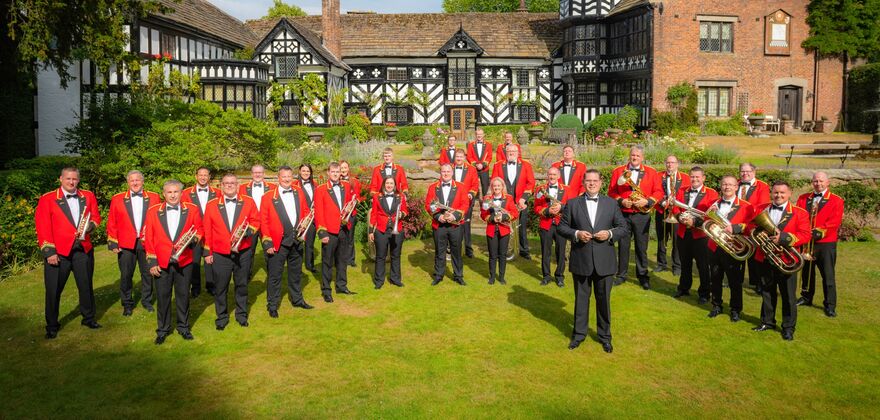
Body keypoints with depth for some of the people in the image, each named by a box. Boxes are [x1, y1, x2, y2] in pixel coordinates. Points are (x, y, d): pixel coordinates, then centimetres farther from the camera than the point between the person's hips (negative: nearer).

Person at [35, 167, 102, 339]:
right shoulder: (47, 199, -3)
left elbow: (96, 217, 13)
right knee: (53, 290, 3)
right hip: (58, 251, -3)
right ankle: (52, 326, 18)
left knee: (86, 286, 12)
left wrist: (89, 226, -10)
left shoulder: (88, 197, 7)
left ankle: (88, 318, 29)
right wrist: (49, 252, -11)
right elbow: (43, 227, -6)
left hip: (83, 249, 3)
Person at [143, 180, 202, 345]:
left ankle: (183, 327, 26)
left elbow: (199, 230, 8)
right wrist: (151, 261, -1)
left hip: (184, 261, 0)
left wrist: (193, 239, -14)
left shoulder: (192, 210, 0)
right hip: (161, 262, 0)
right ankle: (163, 330, 22)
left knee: (183, 295, 10)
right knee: (162, 297, 7)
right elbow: (148, 237, 2)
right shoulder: (153, 211, 1)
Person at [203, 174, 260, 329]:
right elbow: (207, 230, 2)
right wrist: (207, 252, 1)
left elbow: (256, 221, 5)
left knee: (242, 285, 12)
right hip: (220, 254, 0)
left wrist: (246, 231, -15)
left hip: (243, 252, 1)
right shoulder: (212, 205, 0)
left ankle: (241, 314, 28)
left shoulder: (248, 202, 1)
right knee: (220, 287, 5)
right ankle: (222, 316, 22)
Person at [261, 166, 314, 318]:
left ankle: (297, 299, 33)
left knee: (296, 272, 17)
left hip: (297, 241, 4)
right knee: (274, 275, 2)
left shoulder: (299, 193, 7)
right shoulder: (268, 197, -6)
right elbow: (263, 221, -7)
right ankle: (272, 305, 14)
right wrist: (267, 242, -12)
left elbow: (306, 212, 14)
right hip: (277, 242, -4)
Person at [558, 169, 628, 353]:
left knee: (604, 299, 10)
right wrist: (576, 234, -15)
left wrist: (610, 233, -13)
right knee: (581, 298, 11)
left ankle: (604, 335, 25)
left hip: (604, 261, 1)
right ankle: (579, 333, 25)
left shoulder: (611, 203, 4)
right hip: (580, 260, 0)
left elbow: (623, 227, 6)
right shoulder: (572, 203, 1)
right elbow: (562, 227, 3)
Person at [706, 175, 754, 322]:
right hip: (715, 247, 4)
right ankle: (717, 306, 28)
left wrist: (734, 228, -25)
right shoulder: (714, 204, 11)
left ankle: (735, 310, 18)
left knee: (735, 282, 4)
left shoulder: (745, 206, -3)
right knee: (715, 279, 12)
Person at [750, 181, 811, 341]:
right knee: (767, 293, 16)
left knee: (788, 296, 3)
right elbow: (751, 227, 9)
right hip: (764, 259, 4)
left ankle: (788, 327, 15)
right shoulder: (760, 209, 7)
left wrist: (782, 237, -24)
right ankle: (767, 321, 30)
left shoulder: (800, 213, -5)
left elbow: (805, 235, -12)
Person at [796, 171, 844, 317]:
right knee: (806, 272, 15)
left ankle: (830, 305, 8)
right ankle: (806, 297, 32)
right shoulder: (803, 199, 9)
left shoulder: (836, 201, -2)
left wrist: (819, 231, -22)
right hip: (806, 242, 3)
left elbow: (835, 222, -11)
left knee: (828, 275, -1)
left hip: (826, 244, -3)